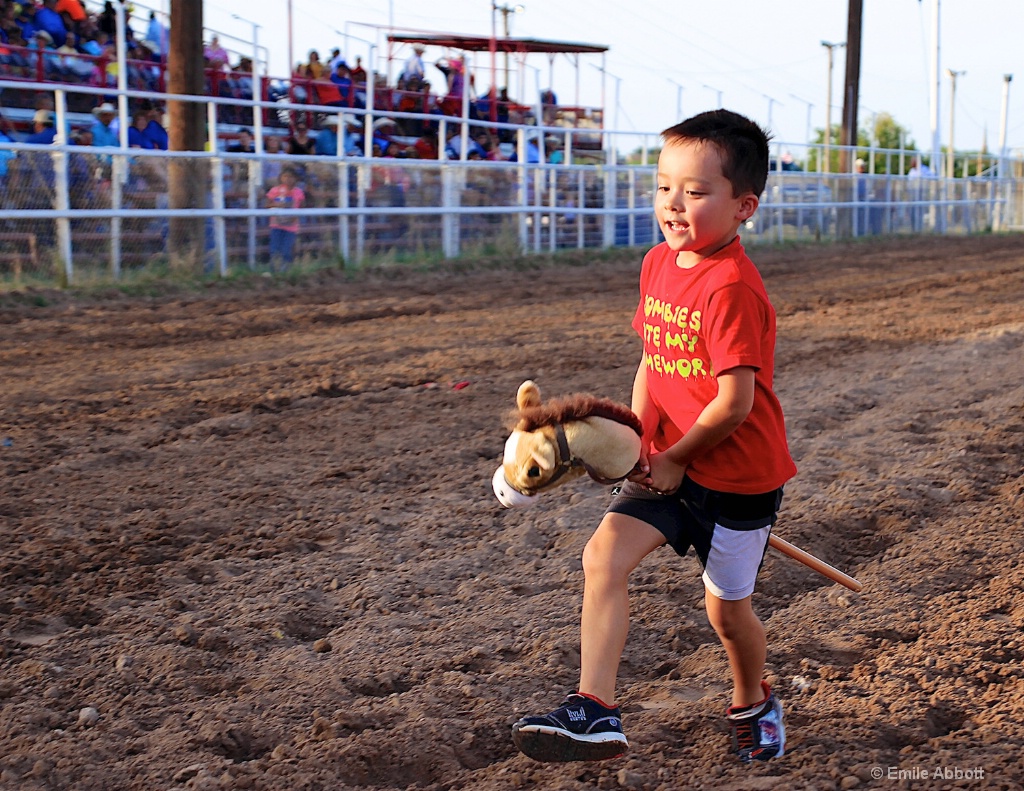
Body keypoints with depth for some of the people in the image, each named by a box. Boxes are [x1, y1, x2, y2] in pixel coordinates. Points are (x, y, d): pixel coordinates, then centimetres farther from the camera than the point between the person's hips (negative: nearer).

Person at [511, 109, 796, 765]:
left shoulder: (732, 288, -23)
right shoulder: (658, 264, 3)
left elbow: (735, 402, -24)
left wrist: (675, 460, -12)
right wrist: (638, 443, 0)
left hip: (739, 475, -6)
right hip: (669, 467, 6)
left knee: (726, 607, 11)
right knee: (604, 554, -14)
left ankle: (754, 704, 41)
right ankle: (596, 712, -14)